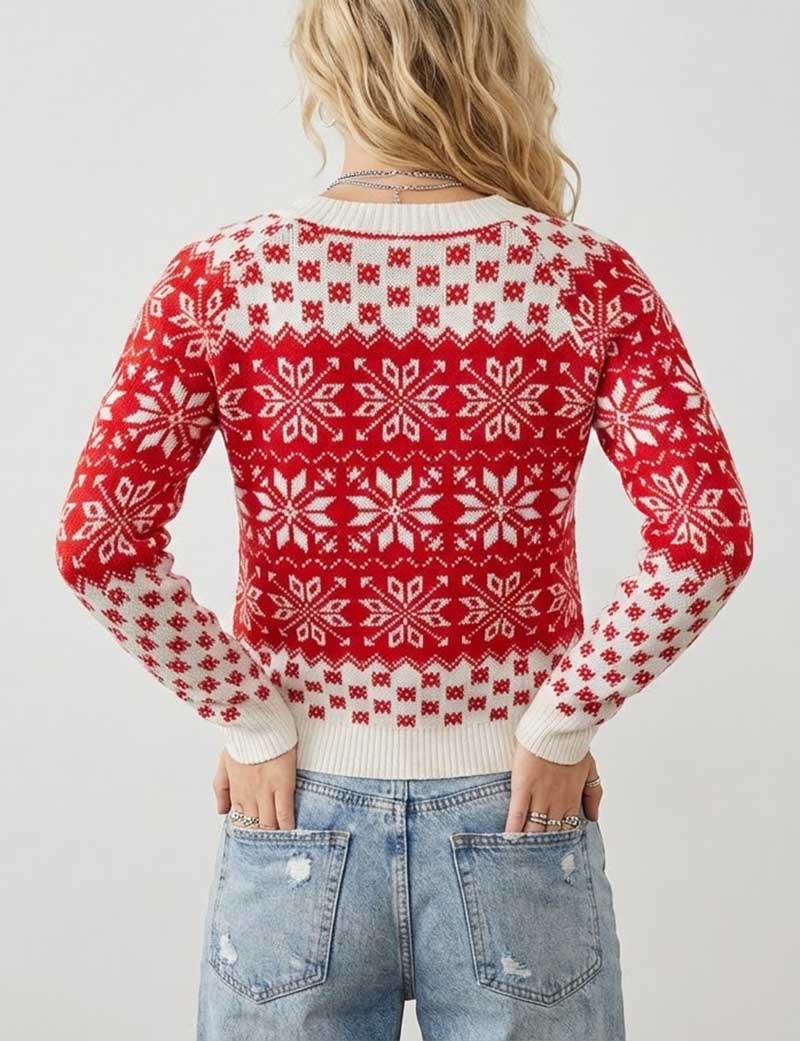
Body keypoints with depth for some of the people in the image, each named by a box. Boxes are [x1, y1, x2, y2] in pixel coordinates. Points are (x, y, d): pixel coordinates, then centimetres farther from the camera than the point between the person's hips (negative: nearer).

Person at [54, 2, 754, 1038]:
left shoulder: (219, 280, -8)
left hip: (299, 823, 1)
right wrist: (562, 721, -7)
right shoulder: (590, 281, -8)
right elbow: (706, 537, -17)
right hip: (514, 824, 0)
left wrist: (251, 719, -5)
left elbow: (98, 543, -15)